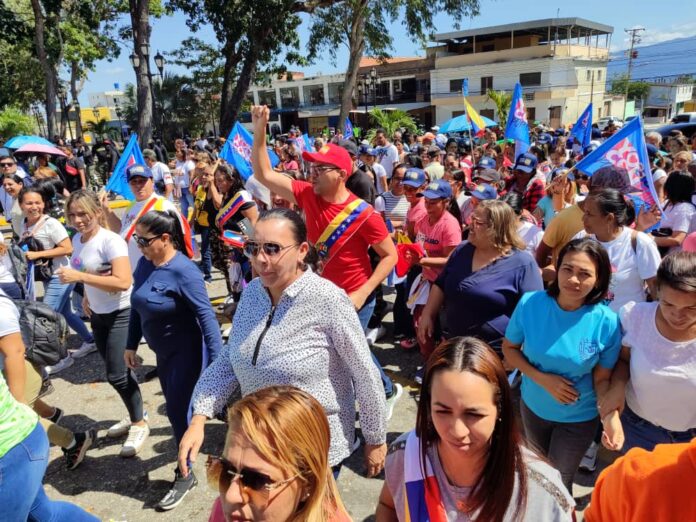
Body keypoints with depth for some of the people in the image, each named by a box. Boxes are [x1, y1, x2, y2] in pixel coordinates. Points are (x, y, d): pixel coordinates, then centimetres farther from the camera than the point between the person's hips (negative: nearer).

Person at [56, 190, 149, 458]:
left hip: (121, 314, -8)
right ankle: (134, 416, 34)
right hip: (98, 314, 8)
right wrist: (87, 296, 9)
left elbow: (123, 282, -31)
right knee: (115, 372, 16)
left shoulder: (111, 241, -22)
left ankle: (139, 424, 14)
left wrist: (79, 277, -32)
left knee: (117, 375, -6)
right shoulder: (77, 240, 3)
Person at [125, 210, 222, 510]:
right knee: (175, 409, 20)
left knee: (178, 412, 2)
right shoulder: (145, 263, -2)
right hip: (163, 351, 8)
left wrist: (216, 362, -29)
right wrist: (131, 345, 13)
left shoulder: (183, 271, -25)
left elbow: (206, 315, -27)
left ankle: (185, 476, 25)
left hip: (186, 352, -8)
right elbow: (136, 306, 10)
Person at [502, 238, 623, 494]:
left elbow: (602, 378, -14)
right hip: (533, 406, 3)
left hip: (579, 417, -3)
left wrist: (610, 416, -32)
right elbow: (509, 348, -9)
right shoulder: (530, 303, -22)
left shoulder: (607, 322, -24)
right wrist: (542, 378, -23)